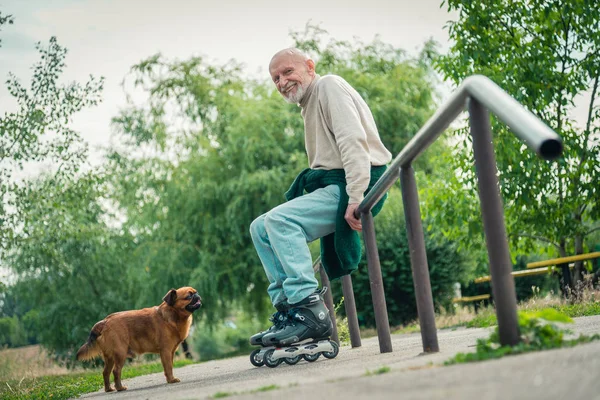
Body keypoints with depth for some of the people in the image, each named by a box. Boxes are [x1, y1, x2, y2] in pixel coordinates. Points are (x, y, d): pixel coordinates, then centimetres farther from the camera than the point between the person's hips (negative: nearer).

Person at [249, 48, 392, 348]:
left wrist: (356, 198, -28)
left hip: (352, 187, -10)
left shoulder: (329, 86, -5)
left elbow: (353, 141, -19)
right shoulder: (309, 105, 25)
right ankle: (287, 309, -3)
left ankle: (310, 311, -27)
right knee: (261, 228, 3)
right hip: (330, 187, 10)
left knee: (280, 219, -26)